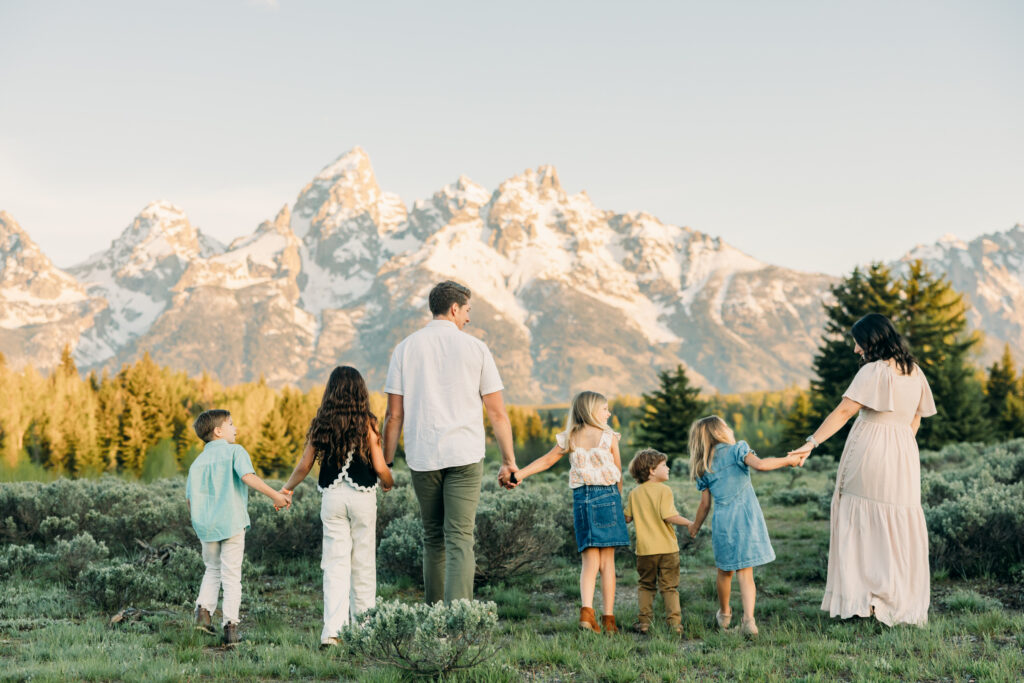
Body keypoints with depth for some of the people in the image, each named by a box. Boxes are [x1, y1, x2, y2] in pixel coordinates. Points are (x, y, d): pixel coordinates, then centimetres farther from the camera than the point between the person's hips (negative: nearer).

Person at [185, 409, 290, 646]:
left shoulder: (198, 462, 12)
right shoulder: (235, 451, -3)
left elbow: (190, 498, 10)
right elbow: (247, 476, -19)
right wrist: (275, 495, -18)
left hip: (206, 526, 4)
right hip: (231, 523, -4)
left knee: (212, 569, 23)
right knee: (231, 575, 2)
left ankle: (204, 609, 4)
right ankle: (230, 626, -1)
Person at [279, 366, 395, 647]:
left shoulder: (320, 424, 0)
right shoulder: (367, 424, -7)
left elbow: (304, 466, 5)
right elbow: (380, 467, -8)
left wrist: (287, 488, 23)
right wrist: (388, 483, 14)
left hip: (332, 497, 2)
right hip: (362, 497, -2)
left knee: (335, 563, 2)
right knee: (363, 563, 9)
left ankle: (332, 629, -8)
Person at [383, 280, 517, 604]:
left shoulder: (405, 348, 4)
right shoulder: (475, 348, 0)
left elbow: (394, 415, 2)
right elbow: (496, 411, 2)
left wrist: (386, 461, 10)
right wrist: (509, 460, 10)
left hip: (422, 456, 2)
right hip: (464, 455, -2)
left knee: (433, 538, 16)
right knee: (460, 539, -5)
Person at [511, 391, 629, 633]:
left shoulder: (569, 439, 7)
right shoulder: (609, 437, 0)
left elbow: (546, 461, 10)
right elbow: (618, 472, 6)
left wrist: (518, 475, 18)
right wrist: (618, 498, 19)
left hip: (581, 497, 2)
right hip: (607, 495, -2)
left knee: (589, 561, 4)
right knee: (607, 561, 3)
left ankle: (587, 608, -18)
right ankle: (608, 618, 2)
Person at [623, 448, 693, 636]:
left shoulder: (634, 494, 5)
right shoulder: (664, 490, -8)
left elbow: (627, 518, 9)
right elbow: (669, 516, -17)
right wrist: (689, 523, -6)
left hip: (645, 550, 3)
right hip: (667, 548, -3)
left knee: (646, 585, 14)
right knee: (669, 586, 5)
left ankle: (644, 621, 9)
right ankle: (674, 622, -1)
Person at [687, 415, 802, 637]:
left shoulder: (703, 467, 9)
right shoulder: (736, 450, -2)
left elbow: (705, 504, 11)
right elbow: (760, 465, -21)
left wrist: (695, 526, 26)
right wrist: (788, 460, -10)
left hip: (722, 520, 3)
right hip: (746, 516, -3)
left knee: (725, 571, 18)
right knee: (745, 572, -1)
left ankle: (724, 614, 34)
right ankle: (748, 619, -13)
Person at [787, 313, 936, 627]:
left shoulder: (874, 371, -10)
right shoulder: (915, 373, 11)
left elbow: (843, 411, -16)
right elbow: (915, 420, 16)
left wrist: (812, 442, -18)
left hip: (868, 452, -6)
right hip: (904, 456, 6)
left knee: (859, 524, 2)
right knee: (902, 530, 9)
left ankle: (860, 599, 0)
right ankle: (905, 603, 11)